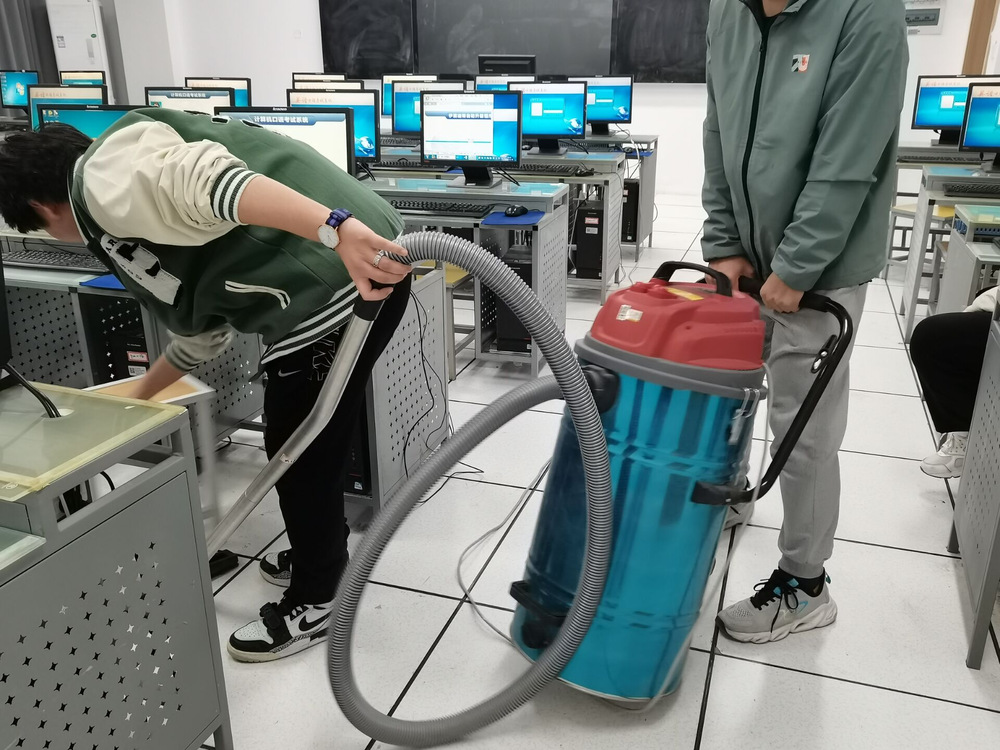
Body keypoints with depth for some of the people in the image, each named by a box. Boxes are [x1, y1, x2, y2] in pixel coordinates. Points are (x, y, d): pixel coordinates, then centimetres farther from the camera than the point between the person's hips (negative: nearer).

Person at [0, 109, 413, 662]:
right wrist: (140, 395, 52)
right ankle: (321, 557, 45)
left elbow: (208, 180, -23)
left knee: (299, 450, 6)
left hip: (340, 278, -10)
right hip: (338, 279, 10)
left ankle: (314, 602, 25)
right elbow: (203, 330, 36)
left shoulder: (106, 173, -2)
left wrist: (336, 229, -35)